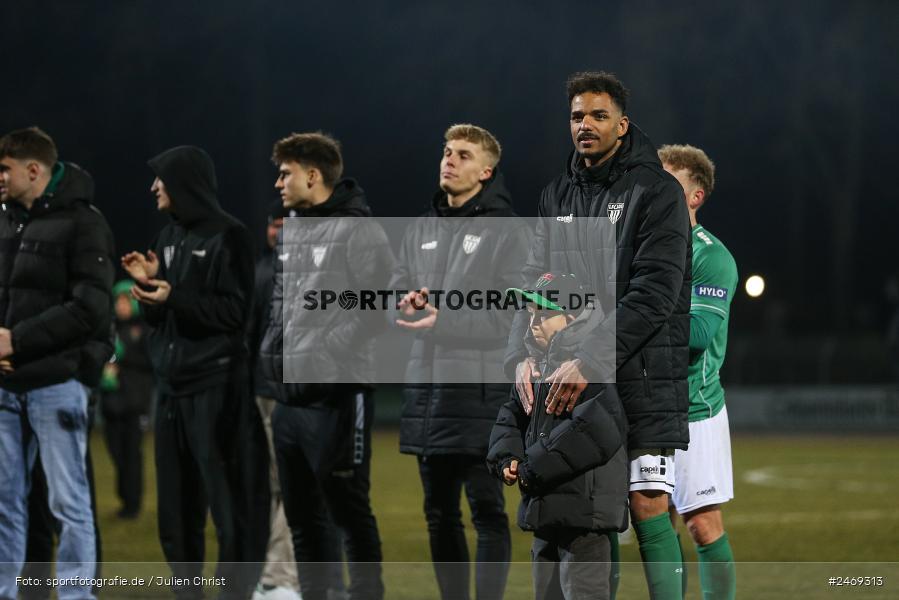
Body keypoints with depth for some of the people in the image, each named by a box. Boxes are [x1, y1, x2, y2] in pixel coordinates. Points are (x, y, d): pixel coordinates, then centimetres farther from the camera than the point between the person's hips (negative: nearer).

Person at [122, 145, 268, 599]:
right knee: (175, 505, 9)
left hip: (215, 386, -8)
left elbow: (235, 311, -12)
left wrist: (174, 296, -18)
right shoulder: (168, 236, 15)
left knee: (227, 499, -7)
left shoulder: (227, 236, -7)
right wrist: (148, 283, 0)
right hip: (172, 384, 8)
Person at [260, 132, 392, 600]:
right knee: (302, 517, 13)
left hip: (336, 399, -8)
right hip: (288, 399, 8)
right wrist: (271, 350, 8)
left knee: (349, 512, -2)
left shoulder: (359, 232, -9)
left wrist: (319, 359, -17)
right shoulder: (291, 232, 15)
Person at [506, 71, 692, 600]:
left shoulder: (657, 191, -4)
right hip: (569, 378, 5)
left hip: (643, 376, -5)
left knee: (649, 507, -9)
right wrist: (523, 354, -9)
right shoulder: (558, 196, 16)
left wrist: (591, 361, -21)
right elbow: (537, 282, 10)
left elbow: (653, 293, -14)